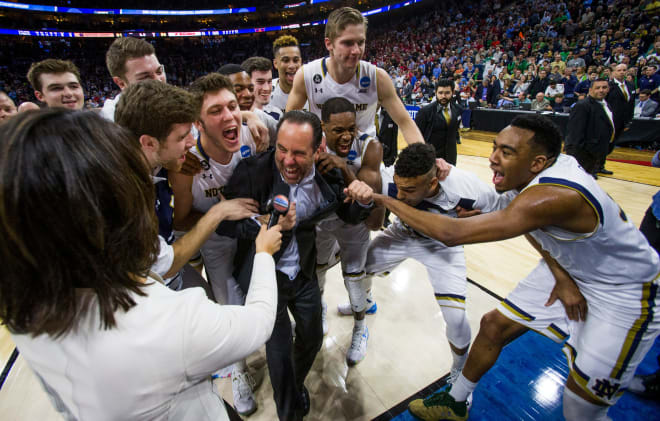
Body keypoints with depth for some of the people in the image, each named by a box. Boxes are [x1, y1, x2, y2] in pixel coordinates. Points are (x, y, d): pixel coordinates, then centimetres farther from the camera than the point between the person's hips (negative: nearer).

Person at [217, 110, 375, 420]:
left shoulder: (327, 175, -12)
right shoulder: (252, 171, -24)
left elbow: (350, 217, 0)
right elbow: (223, 223, -19)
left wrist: (363, 201, -23)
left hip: (304, 272, 4)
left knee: (312, 339, 20)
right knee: (280, 350, 6)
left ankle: (296, 385, 56)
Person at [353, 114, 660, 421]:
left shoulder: (550, 197, -40)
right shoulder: (533, 171, -12)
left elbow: (452, 233, -45)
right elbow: (532, 228, 6)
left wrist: (385, 199, -35)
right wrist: (560, 276, -7)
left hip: (623, 290, -7)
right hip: (569, 268, 8)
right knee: (494, 325, 7)